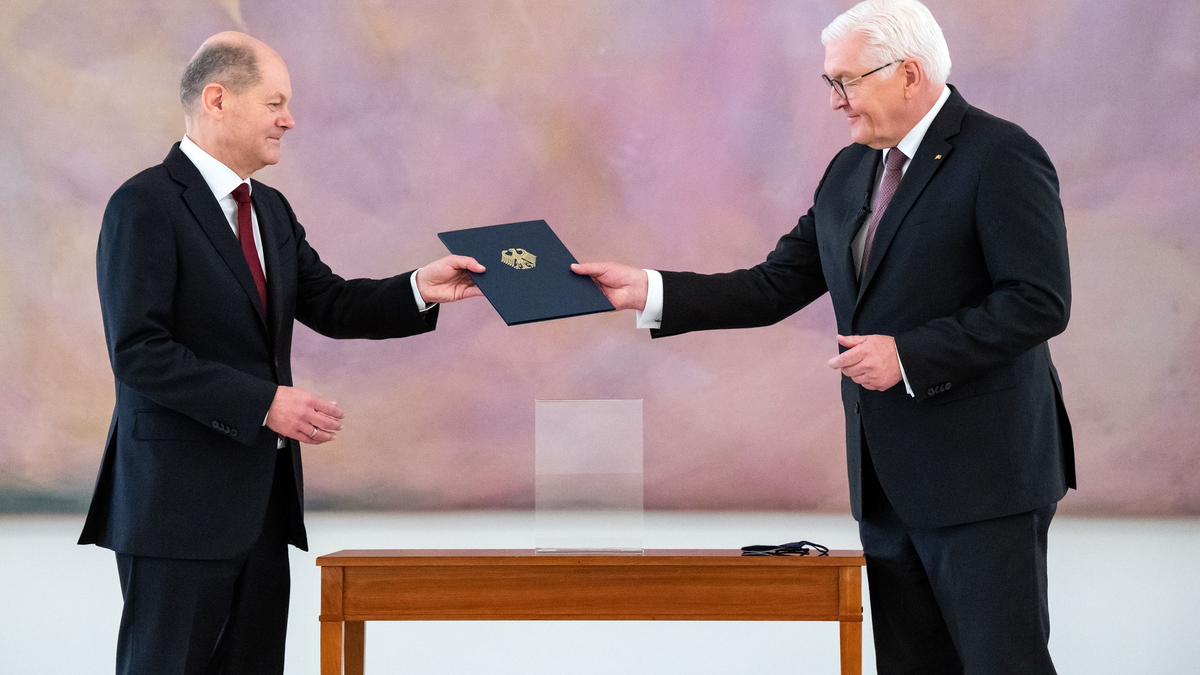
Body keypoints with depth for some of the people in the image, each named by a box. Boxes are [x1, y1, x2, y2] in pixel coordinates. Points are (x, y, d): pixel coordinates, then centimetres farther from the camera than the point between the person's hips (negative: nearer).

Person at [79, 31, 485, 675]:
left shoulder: (271, 210, 16)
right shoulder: (145, 205, -12)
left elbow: (329, 304, 12)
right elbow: (139, 354, -18)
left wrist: (419, 290, -5)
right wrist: (264, 403, -20)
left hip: (262, 499, 8)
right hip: (180, 500, -8)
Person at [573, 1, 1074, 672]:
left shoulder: (999, 157, -11)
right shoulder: (851, 172, 14)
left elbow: (1039, 303, -17)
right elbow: (776, 288, 12)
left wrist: (909, 356, -20)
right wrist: (649, 290, 3)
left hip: (980, 472, -8)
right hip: (888, 477, 8)